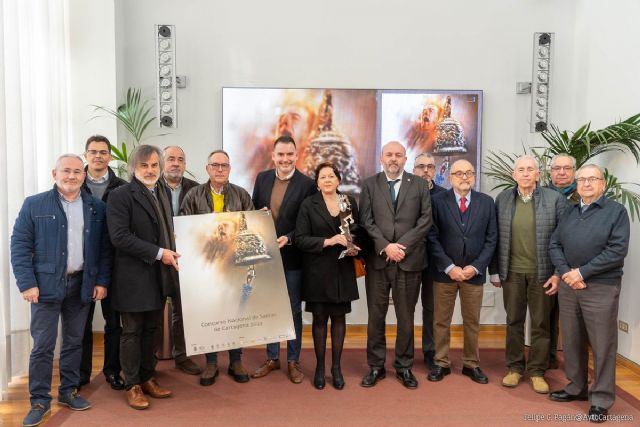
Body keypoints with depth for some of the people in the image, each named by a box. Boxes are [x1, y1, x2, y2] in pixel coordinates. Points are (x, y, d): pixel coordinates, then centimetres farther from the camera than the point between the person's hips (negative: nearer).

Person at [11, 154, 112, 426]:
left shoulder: (97, 208, 6)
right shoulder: (34, 205, -1)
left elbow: (105, 248, 6)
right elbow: (19, 245, -4)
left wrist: (102, 281, 0)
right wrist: (27, 283, -11)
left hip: (82, 285, 3)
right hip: (46, 284, -2)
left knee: (74, 342, 12)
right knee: (43, 345, 2)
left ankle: (68, 391, 27)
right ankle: (40, 401, 15)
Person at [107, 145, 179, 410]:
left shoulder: (162, 193, 12)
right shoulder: (120, 195, -11)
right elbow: (119, 236, -19)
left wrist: (172, 254, 4)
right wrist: (158, 253, -19)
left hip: (159, 276, 7)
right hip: (134, 277, -6)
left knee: (152, 329, 14)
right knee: (132, 332, 6)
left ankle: (147, 378, 27)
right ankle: (132, 386, 18)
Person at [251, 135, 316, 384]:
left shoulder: (307, 184, -9)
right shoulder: (262, 178, 4)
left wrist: (288, 239, -21)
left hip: (292, 256, -4)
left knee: (293, 310, 8)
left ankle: (293, 361, 22)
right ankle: (272, 358, 28)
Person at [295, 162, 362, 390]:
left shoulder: (349, 201, 4)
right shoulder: (308, 204, -3)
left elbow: (358, 231, 12)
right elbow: (300, 238, -9)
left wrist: (355, 248, -8)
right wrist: (328, 241, -20)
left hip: (343, 270, 2)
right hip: (318, 270, -2)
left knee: (339, 317, 8)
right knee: (320, 318, 7)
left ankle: (336, 367, 21)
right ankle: (320, 367, 21)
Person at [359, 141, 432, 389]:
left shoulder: (419, 184, 6)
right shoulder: (370, 185, 6)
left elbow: (426, 220, -2)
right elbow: (366, 221, -1)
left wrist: (402, 246, -12)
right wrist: (385, 246, -14)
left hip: (409, 260, 0)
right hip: (377, 260, 0)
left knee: (406, 317, 9)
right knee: (376, 316, 7)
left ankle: (404, 367, 22)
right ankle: (376, 366, 20)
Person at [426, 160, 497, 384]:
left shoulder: (486, 202, 3)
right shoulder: (438, 200, -3)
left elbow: (491, 239, 2)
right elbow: (433, 238, -6)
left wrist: (476, 267, -8)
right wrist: (449, 267, -12)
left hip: (474, 272, 2)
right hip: (444, 271, -1)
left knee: (472, 322, 12)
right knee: (441, 321, 8)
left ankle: (471, 364, 26)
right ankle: (441, 363, 22)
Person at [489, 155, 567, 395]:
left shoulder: (555, 199, -5)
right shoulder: (502, 199, 1)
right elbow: (496, 238, 3)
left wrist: (559, 273, -7)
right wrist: (494, 271, 2)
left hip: (542, 273, -1)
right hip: (512, 272, 2)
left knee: (540, 324, 9)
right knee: (514, 321, 12)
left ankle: (537, 371, 22)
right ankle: (515, 368, 25)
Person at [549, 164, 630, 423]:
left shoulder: (616, 211, -2)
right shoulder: (569, 213, 12)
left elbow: (617, 251, -12)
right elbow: (554, 244, 8)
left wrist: (582, 273, -15)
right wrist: (567, 273, -9)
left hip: (601, 288, -5)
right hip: (568, 285, 5)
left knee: (602, 345, 2)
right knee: (572, 341, 12)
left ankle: (601, 399, 13)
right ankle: (576, 388, 27)